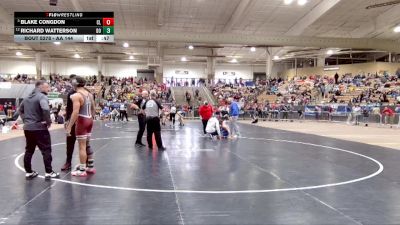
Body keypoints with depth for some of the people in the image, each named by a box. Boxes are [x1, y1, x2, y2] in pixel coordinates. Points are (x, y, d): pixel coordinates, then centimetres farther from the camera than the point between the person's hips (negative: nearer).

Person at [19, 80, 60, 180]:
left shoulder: (27, 97, 15)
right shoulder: (42, 96, -14)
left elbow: (21, 109, 26)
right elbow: (45, 109, -32)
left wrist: (25, 120, 21)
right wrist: (48, 121, -19)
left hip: (27, 128, 8)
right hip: (39, 128, -8)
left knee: (29, 151, 14)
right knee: (46, 150, 0)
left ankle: (29, 172, 20)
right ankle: (49, 172, 2)